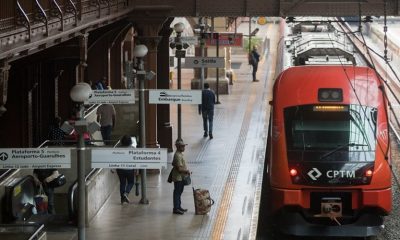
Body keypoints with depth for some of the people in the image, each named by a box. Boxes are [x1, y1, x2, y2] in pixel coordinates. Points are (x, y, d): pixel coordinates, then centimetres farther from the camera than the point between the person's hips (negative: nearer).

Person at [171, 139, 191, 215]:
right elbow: (179, 168, -27)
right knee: (177, 193, -3)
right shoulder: (178, 156, -23)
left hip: (181, 177, 10)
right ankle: (176, 209, 3)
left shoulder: (179, 154, 10)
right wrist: (187, 171, -13)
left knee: (179, 192, 17)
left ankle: (178, 207, 26)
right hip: (178, 178, -10)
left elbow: (173, 164, 22)